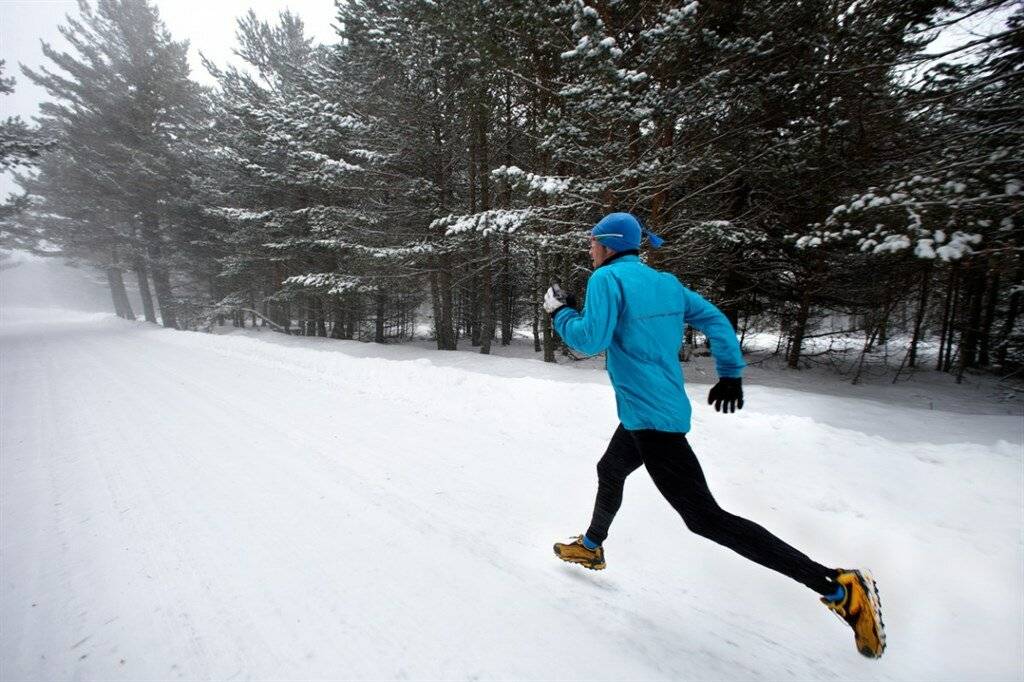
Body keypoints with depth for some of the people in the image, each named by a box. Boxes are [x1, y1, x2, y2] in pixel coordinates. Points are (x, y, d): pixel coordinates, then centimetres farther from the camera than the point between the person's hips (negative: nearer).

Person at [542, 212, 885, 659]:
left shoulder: (607, 278, -13)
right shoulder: (665, 282, 10)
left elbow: (591, 340, -21)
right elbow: (715, 320, 10)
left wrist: (560, 313, -4)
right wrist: (731, 374, 16)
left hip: (649, 418, -10)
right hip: (653, 412, 10)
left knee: (705, 517, -3)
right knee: (610, 472, 27)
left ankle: (839, 587, 1)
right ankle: (591, 547, 49)